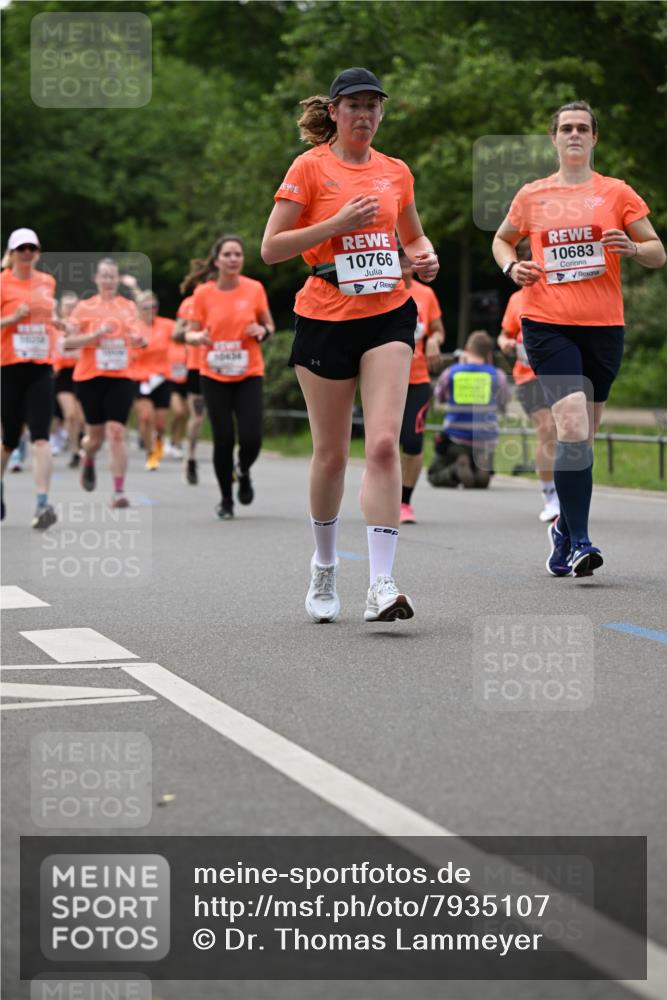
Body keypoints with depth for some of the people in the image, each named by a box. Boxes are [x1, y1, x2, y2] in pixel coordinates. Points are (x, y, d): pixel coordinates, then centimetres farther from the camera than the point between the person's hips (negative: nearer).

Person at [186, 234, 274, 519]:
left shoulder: (254, 289, -2)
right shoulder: (203, 293, -3)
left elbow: (269, 325, 9)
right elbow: (191, 333, 4)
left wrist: (262, 331, -14)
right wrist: (199, 337, -19)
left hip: (249, 375, 0)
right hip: (215, 376, 0)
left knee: (251, 439, -11)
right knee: (223, 440, -3)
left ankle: (243, 472, 25)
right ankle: (226, 499, 18)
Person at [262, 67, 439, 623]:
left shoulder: (395, 172, 11)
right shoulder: (311, 167, -1)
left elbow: (413, 236, 27)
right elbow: (271, 248, -6)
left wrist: (425, 257, 4)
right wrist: (337, 223, -15)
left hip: (388, 316, 2)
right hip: (326, 320, -2)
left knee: (384, 443, -14)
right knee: (331, 453, 7)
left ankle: (382, 584, -18)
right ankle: (324, 566, 30)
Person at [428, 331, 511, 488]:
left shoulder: (450, 373, -3)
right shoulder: (497, 376, -2)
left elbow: (439, 397, 17)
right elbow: (503, 403, 16)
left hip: (456, 440, -1)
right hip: (485, 442, 1)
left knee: (435, 476, 17)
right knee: (481, 481, 24)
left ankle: (456, 469, -17)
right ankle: (480, 471, -13)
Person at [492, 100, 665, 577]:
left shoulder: (617, 193, 6)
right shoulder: (532, 195, 9)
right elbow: (502, 239, 25)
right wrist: (512, 266, 4)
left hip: (603, 325, 2)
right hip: (547, 323, -2)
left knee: (583, 435, 11)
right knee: (572, 422, -19)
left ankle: (565, 527, 32)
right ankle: (578, 541, -19)